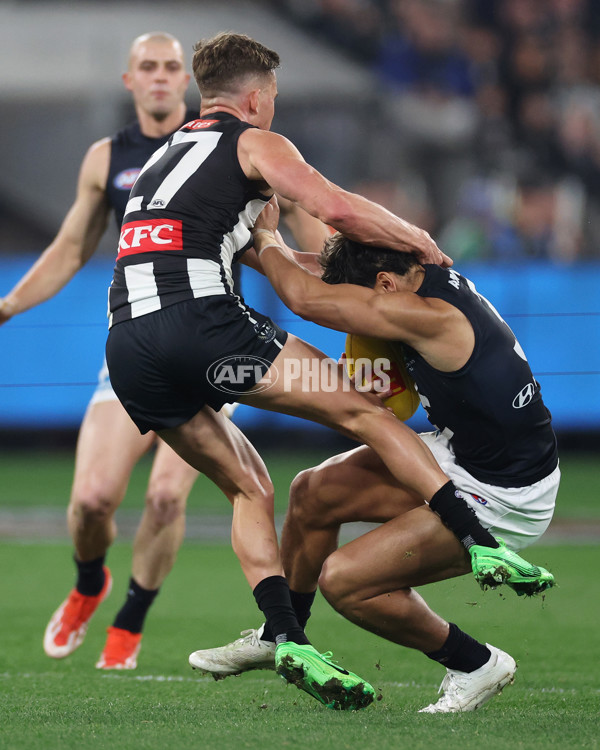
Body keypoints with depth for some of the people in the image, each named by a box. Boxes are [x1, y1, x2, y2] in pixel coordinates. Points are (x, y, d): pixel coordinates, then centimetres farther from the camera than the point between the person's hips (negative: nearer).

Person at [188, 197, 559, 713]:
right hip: (458, 453, 10)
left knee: (343, 579, -14)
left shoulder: (431, 317, -30)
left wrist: (266, 236, -10)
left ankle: (476, 666, 4)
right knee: (314, 492, 9)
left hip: (503, 500, -10)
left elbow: (305, 298, -26)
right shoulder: (436, 278, -2)